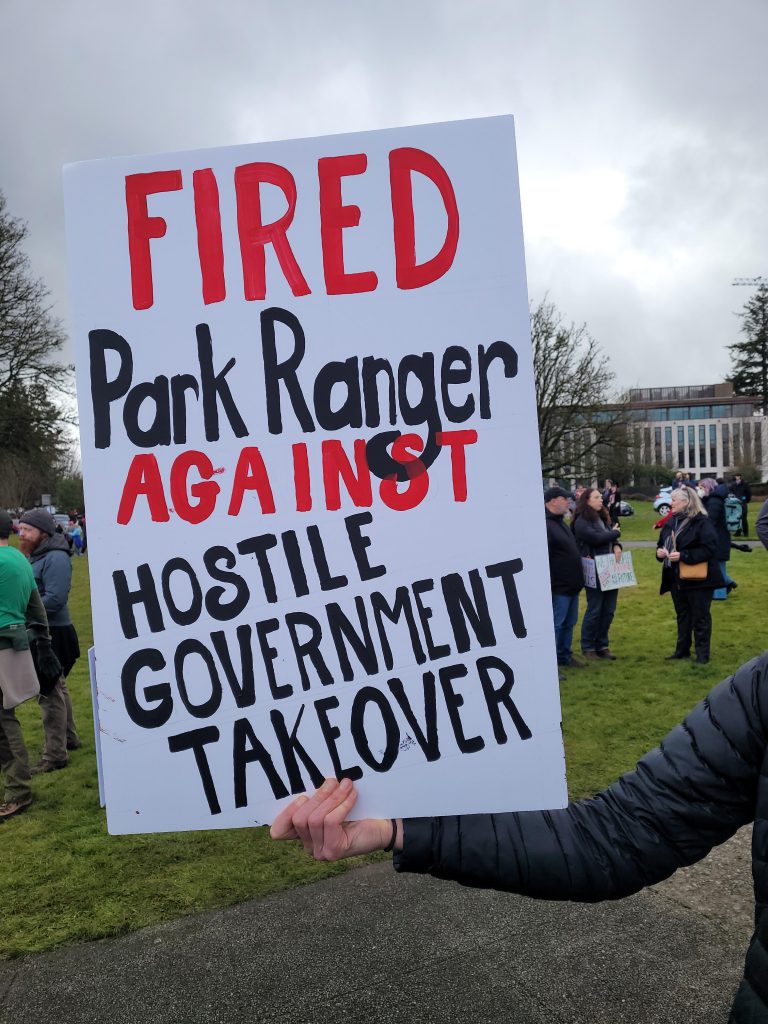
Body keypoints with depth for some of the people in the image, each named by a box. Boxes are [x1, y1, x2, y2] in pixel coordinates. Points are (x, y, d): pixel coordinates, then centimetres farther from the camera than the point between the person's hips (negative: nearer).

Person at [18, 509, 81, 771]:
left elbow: (55, 599, -25)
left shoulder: (55, 558, -18)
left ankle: (55, 755, 3)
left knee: (50, 692, -5)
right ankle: (68, 737, 35)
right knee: (56, 687, 20)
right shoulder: (35, 555, 13)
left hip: (51, 635, -10)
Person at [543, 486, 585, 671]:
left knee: (568, 623, 18)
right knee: (555, 625, -5)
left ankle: (564, 656, 30)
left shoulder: (560, 522, 15)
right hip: (558, 587, -10)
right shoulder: (544, 525, -19)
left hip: (571, 585, 10)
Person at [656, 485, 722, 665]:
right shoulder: (671, 522, 8)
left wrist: (683, 555, -25)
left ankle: (702, 653, 13)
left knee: (700, 617, 4)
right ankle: (682, 649, 27)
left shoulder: (702, 522, -15)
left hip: (698, 578, -7)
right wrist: (660, 552, -5)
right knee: (682, 615, 17)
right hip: (676, 578, 7)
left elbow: (709, 549, -21)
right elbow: (662, 544, 18)